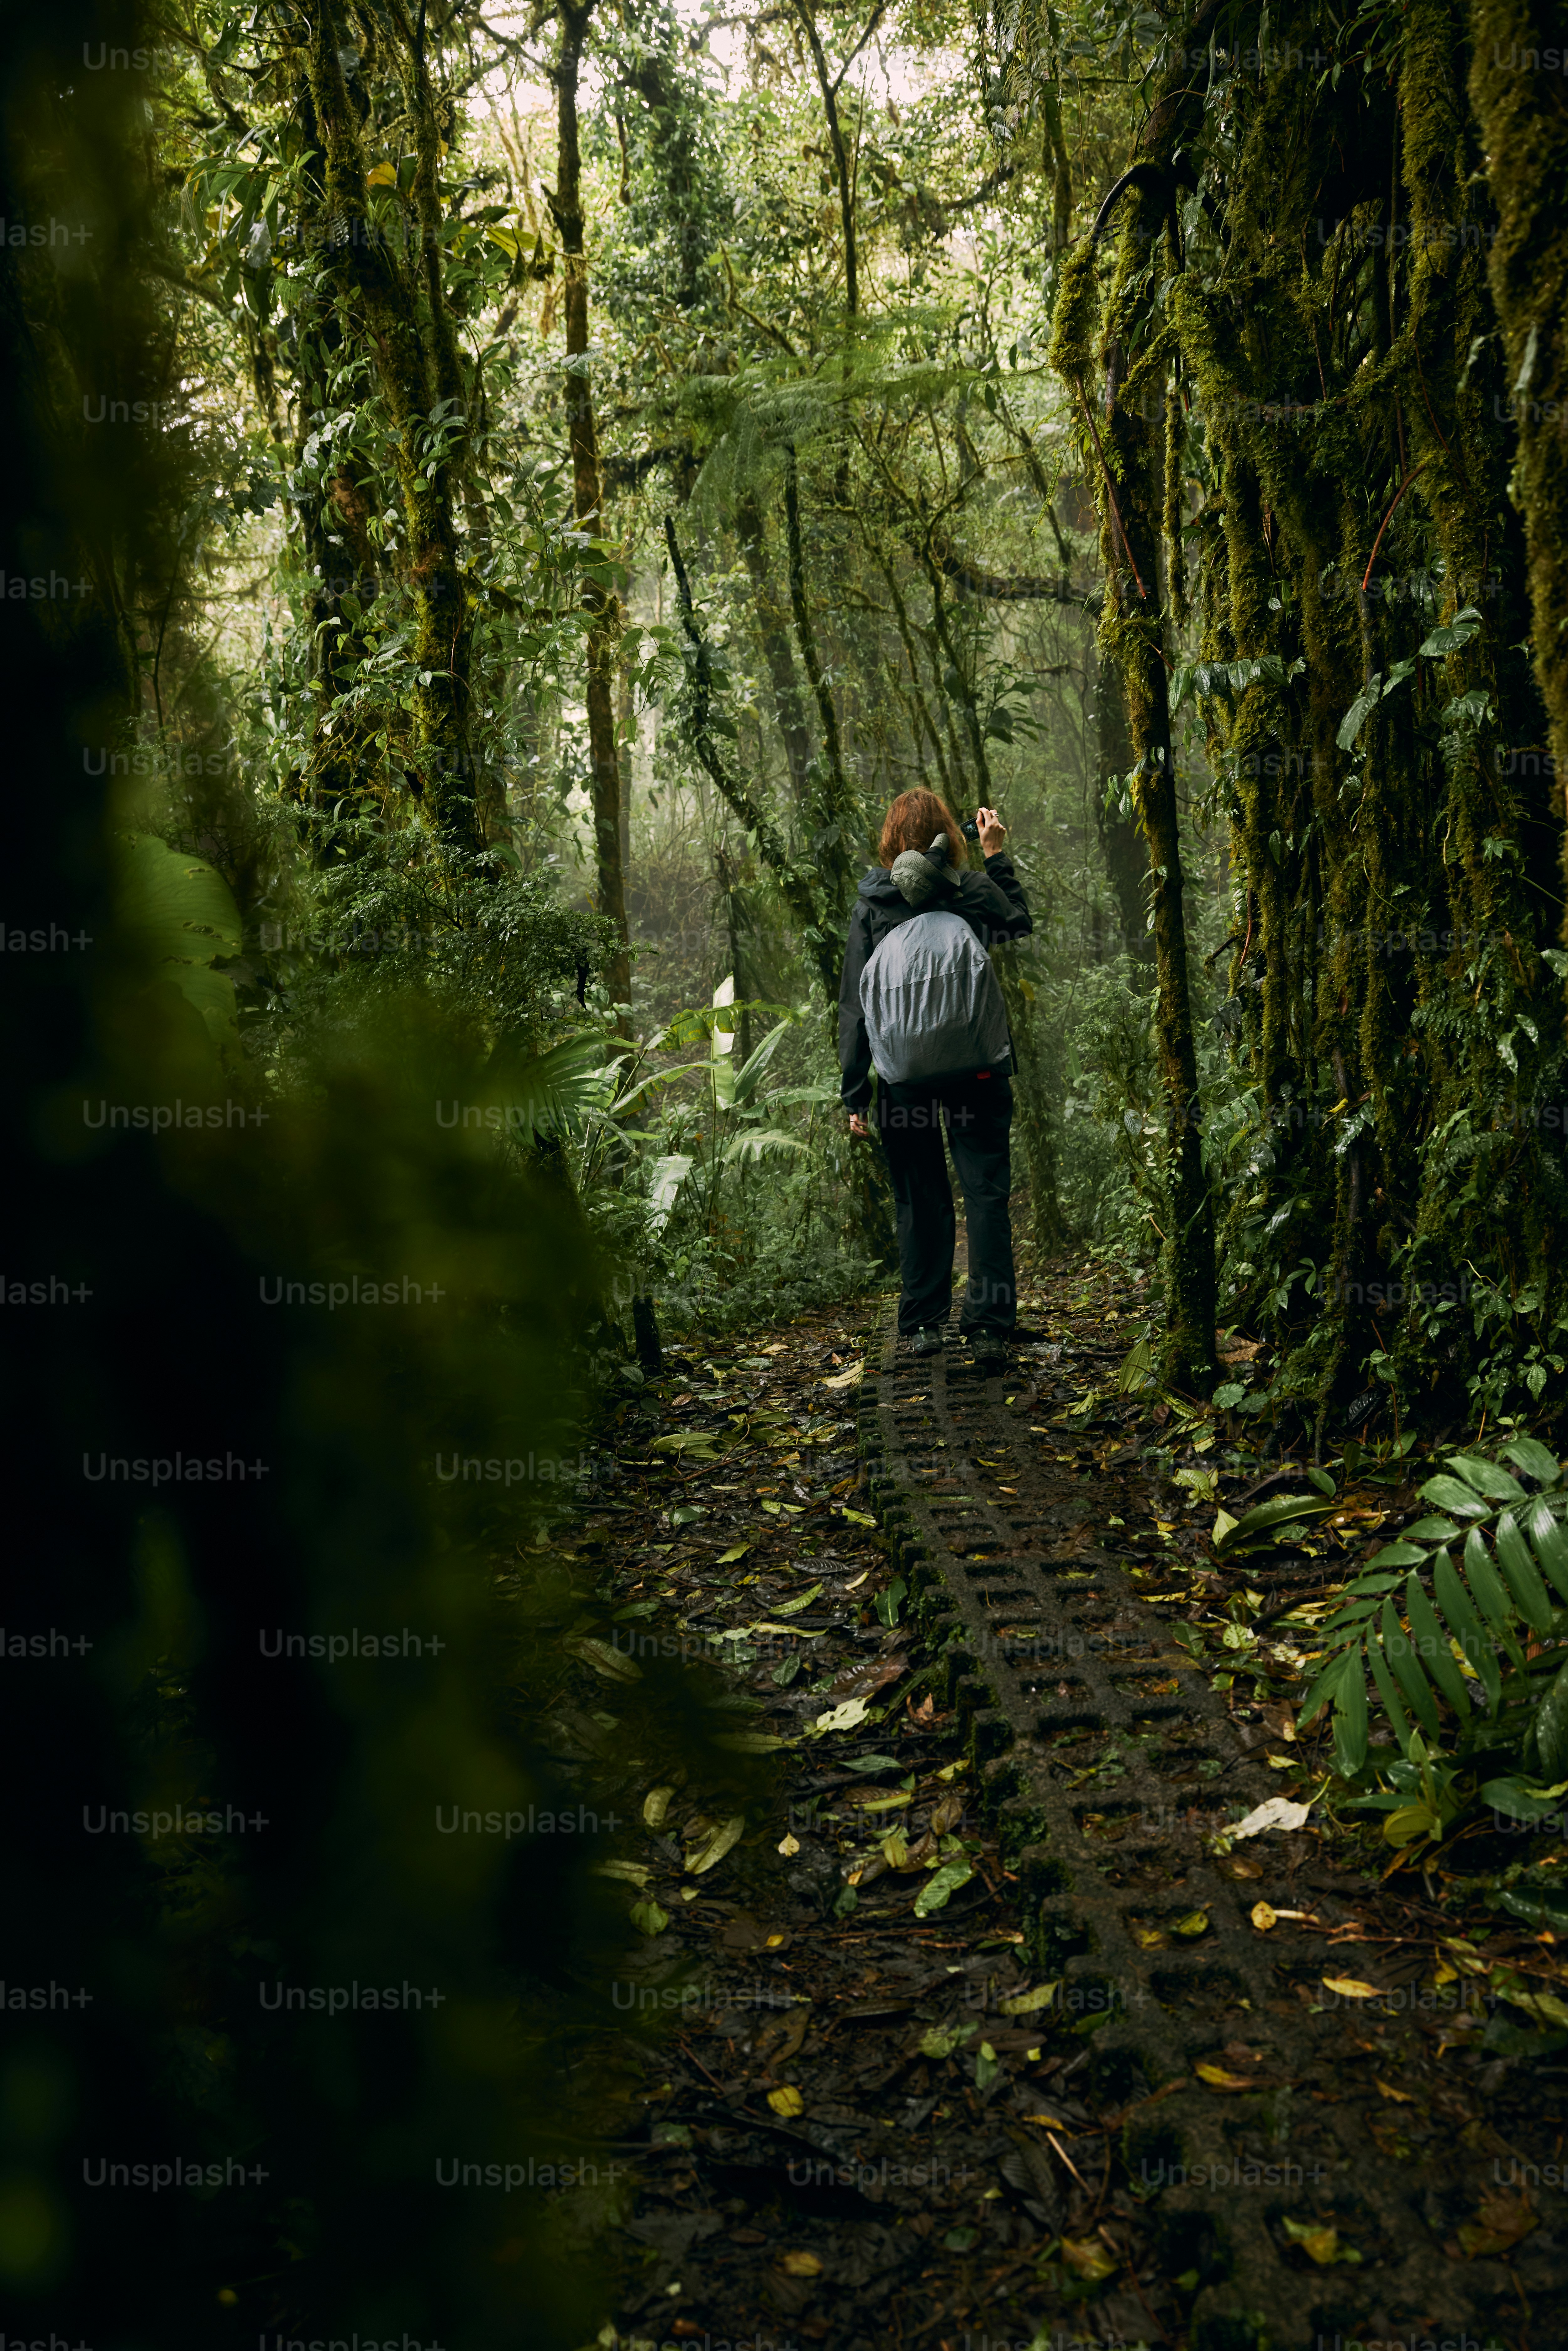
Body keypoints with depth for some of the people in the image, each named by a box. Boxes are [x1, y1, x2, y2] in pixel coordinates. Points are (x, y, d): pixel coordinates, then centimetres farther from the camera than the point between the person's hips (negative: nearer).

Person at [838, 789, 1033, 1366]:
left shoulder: (870, 908, -1)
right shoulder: (972, 891, -2)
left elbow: (853, 1006, -1)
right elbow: (1020, 923, 21)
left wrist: (854, 1094, 3)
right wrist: (997, 855, 25)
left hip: (903, 1079, 1)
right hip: (977, 1071, -1)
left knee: (919, 1200, 12)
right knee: (987, 1194, 4)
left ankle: (923, 1324, 16)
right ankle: (988, 1327, 0)